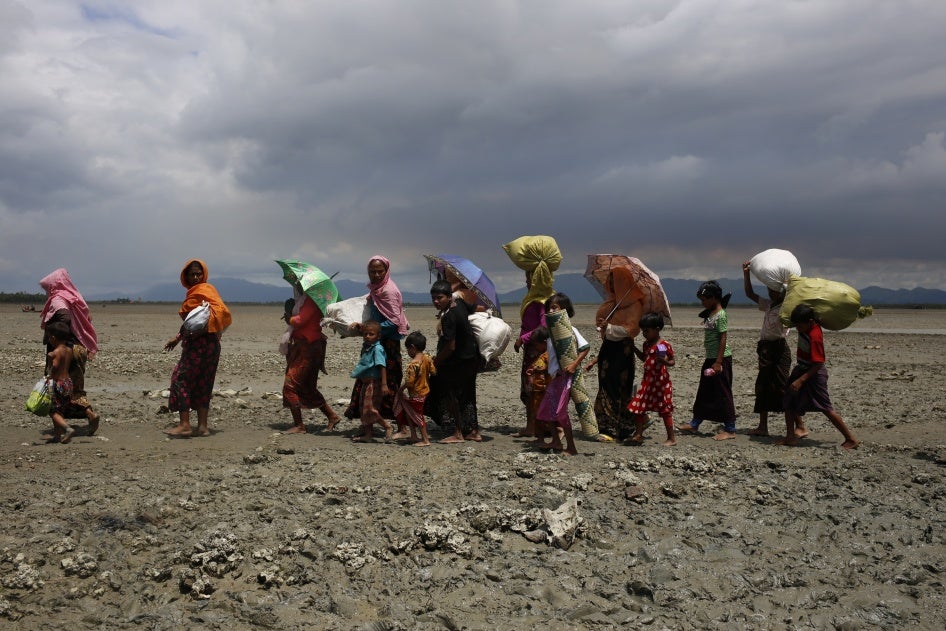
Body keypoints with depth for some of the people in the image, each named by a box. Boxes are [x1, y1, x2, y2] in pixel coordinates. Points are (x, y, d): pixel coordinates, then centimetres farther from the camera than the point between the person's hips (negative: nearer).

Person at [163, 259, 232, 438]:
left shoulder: (205, 290, -9)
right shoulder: (193, 292, 19)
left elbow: (221, 310, -22)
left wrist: (206, 326, -21)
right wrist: (177, 338, 26)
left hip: (202, 343, -9)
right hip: (195, 343, 9)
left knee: (182, 379, -6)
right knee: (201, 383, 9)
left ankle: (185, 425, -6)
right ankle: (202, 426, 12)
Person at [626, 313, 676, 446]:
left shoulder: (665, 345, -12)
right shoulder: (646, 344, 9)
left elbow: (673, 360, -7)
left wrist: (666, 362, -27)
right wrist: (634, 348, 17)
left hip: (661, 381, -7)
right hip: (647, 381, 7)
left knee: (665, 410, 2)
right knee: (638, 407, 5)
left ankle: (671, 438, 13)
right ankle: (638, 434, 15)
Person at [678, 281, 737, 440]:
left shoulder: (720, 315, -16)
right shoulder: (710, 314, 12)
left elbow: (723, 339, -19)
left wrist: (718, 362, -22)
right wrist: (711, 360, 18)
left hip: (721, 359, -10)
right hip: (711, 358, 10)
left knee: (723, 394, -3)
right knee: (704, 393, 15)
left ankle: (730, 430, 4)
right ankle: (694, 424, 24)